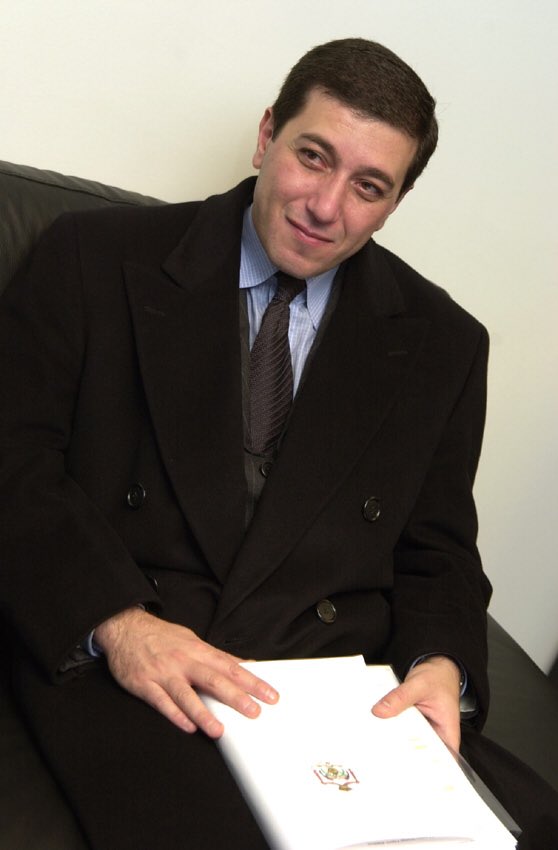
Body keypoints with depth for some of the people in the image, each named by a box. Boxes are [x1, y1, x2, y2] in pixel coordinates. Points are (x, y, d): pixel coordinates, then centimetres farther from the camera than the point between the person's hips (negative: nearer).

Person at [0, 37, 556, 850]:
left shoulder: (442, 344, 14)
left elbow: (438, 554, 17)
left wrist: (439, 663, -6)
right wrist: (116, 621, -16)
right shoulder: (99, 260, 5)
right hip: (118, 666, -3)